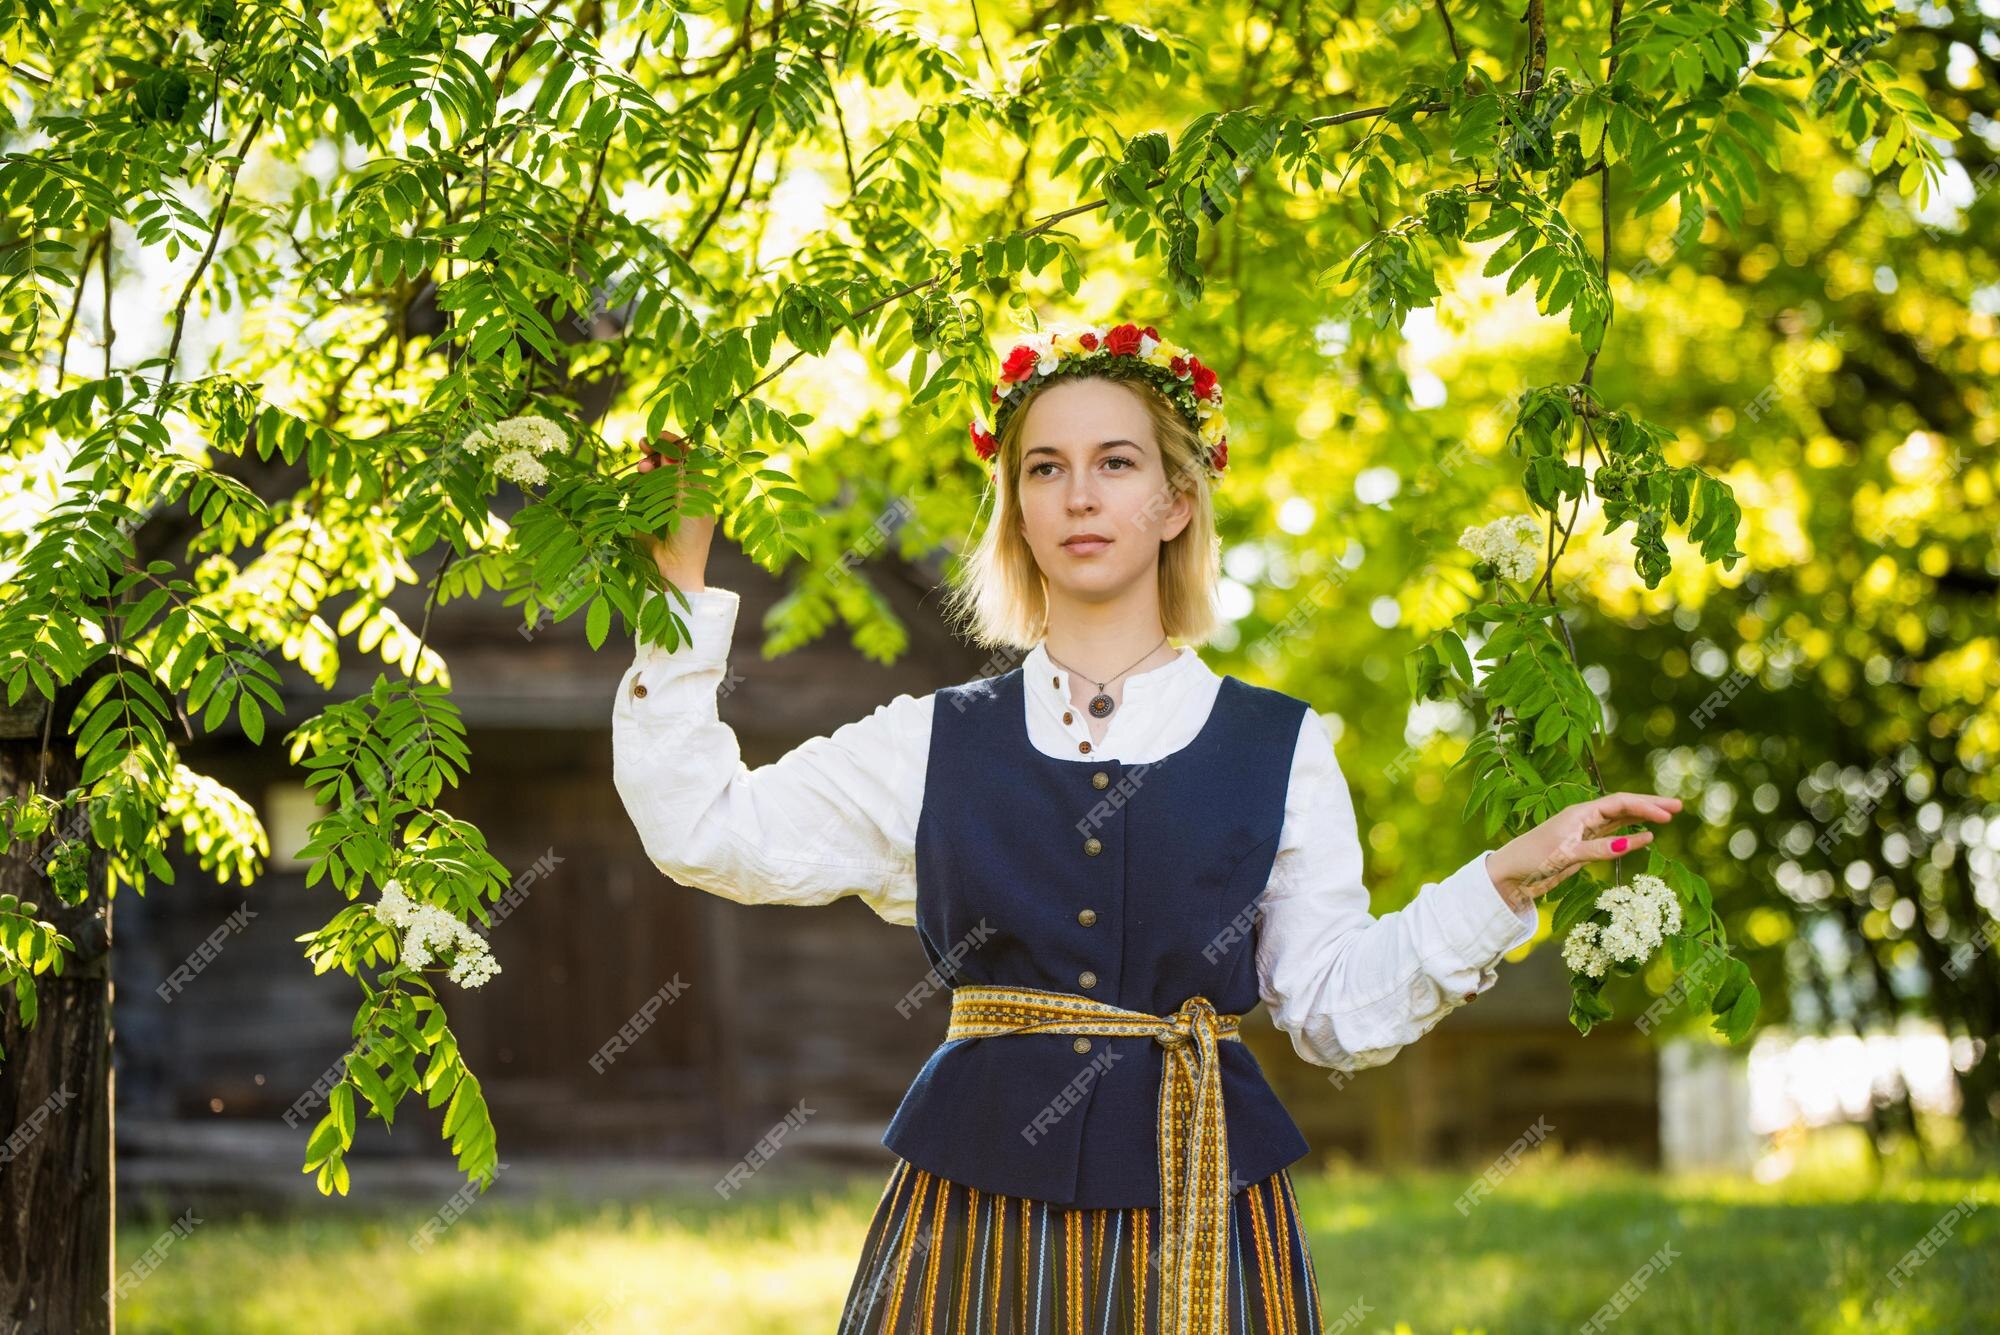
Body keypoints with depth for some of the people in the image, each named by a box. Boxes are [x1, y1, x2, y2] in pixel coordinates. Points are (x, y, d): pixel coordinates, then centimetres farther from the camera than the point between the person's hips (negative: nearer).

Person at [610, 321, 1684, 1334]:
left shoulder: (1280, 749, 7)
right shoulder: (934, 743, 8)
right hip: (979, 1213, 1)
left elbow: (1341, 1010, 5)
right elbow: (700, 826, 6)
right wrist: (681, 591, 6)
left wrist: (1507, 877, -5)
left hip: (1197, 1206, 0)